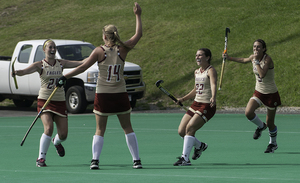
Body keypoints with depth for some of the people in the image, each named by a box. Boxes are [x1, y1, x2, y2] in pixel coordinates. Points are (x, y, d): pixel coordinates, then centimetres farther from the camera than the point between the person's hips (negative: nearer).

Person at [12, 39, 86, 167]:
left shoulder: (61, 63, 6)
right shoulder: (40, 65, -5)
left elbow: (81, 63, 4)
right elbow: (25, 71, -21)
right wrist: (16, 72, -44)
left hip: (59, 101, 4)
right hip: (44, 100, -3)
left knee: (63, 134, 1)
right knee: (49, 128, -23)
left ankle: (56, 142, 40)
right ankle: (41, 158, -11)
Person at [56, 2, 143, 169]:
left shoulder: (99, 51, -8)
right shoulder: (123, 49, -4)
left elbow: (83, 67, -7)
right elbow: (138, 35, 6)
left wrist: (65, 77, 1)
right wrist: (138, 15, 13)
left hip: (102, 95, -1)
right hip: (120, 94, 1)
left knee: (100, 130, 5)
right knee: (128, 128, 10)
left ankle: (95, 160, -6)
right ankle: (137, 160, 8)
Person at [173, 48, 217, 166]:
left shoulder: (211, 71, -11)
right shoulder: (197, 72, 13)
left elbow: (213, 85, -31)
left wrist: (213, 98, -50)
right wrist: (183, 99, 19)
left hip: (207, 106, -8)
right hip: (196, 104, 8)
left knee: (190, 128, -22)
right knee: (181, 131, 2)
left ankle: (185, 158, -18)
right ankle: (200, 145, 27)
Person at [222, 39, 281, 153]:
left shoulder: (267, 59, -22)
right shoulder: (253, 57, -2)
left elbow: (262, 74, -37)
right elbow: (244, 60, 22)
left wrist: (256, 61, -32)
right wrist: (230, 58, 17)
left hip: (271, 94, -5)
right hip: (259, 92, 5)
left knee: (270, 124, 4)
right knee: (248, 112, -20)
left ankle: (273, 143, 32)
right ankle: (261, 126, 12)